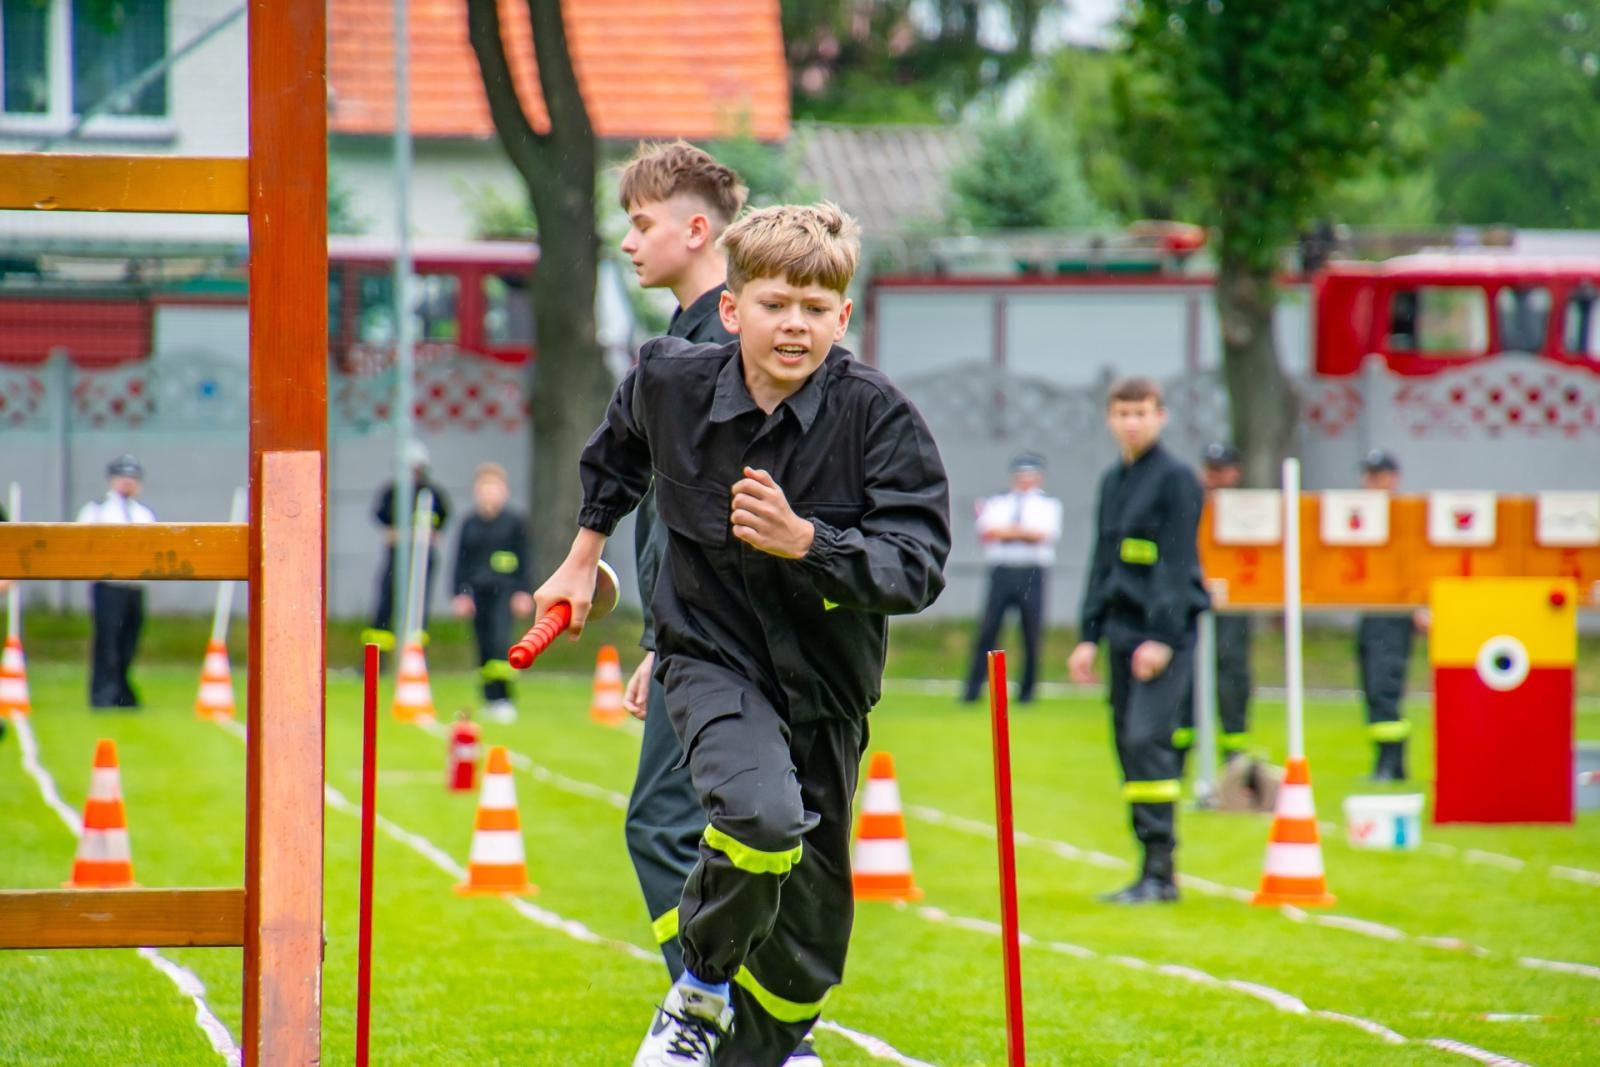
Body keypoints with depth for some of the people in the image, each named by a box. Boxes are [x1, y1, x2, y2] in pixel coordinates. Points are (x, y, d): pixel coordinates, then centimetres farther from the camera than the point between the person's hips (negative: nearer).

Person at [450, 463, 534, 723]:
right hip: (477, 591, 3)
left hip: (503, 590, -3)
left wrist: (523, 592, -1)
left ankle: (503, 699, -16)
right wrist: (460, 593, 5)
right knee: (484, 645, 4)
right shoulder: (469, 524, 10)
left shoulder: (514, 523, 4)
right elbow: (460, 562, 12)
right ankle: (490, 701, 12)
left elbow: (524, 560, 4)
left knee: (500, 641, -16)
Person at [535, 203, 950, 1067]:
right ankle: (701, 987, -3)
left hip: (826, 677, 1)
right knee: (762, 817, -29)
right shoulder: (670, 382, -9)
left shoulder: (878, 416, -17)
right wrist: (586, 551, 26)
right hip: (712, 657, -1)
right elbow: (617, 452, 18)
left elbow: (917, 571, -22)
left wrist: (803, 542, -35)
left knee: (812, 895, 11)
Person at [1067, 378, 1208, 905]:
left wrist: (1163, 638, -16)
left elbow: (1178, 564, -10)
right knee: (1127, 744, 5)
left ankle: (1160, 870, -16)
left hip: (1166, 628, -7)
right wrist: (1088, 636, 16)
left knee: (1147, 739, -16)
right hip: (1123, 630, 7)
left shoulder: (1176, 479, -5)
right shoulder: (1112, 481, 17)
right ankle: (1153, 873, 9)